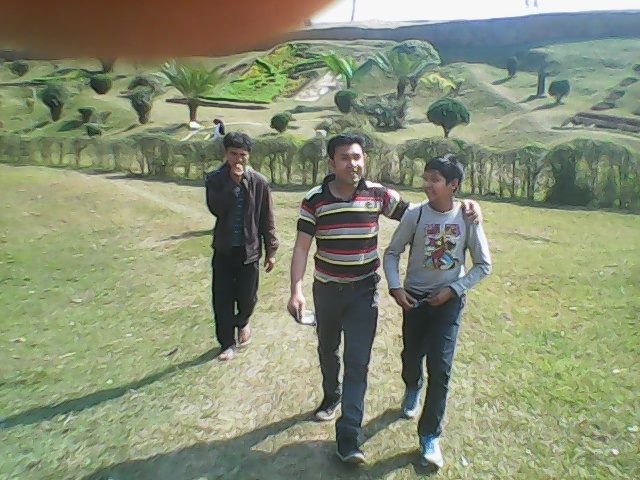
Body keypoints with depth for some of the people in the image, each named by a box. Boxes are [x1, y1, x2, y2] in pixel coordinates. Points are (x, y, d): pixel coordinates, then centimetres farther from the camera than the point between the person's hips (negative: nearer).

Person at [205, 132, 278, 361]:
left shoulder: (259, 183, -6)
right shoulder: (215, 179, -4)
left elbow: (267, 219, -1)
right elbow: (215, 209, -21)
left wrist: (271, 250, 1)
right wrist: (233, 182, -25)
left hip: (249, 249, -1)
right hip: (223, 249, 1)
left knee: (247, 297, 7)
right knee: (222, 299, 4)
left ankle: (242, 322, 41)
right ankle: (227, 342, 23)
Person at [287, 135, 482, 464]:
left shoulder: (378, 195, -8)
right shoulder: (314, 200, -10)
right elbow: (302, 247, -12)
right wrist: (296, 291, -23)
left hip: (363, 291, -1)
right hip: (326, 289, 1)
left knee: (358, 362, -3)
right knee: (327, 350, 22)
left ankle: (348, 437, 7)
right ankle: (332, 397, 51)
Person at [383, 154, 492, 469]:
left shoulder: (467, 218, -10)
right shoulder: (415, 214, -10)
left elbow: (483, 265, -1)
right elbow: (392, 252, 0)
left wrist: (453, 290, -10)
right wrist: (395, 287, -12)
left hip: (448, 301, -1)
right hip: (415, 298, 1)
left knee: (440, 368, -6)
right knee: (411, 357, 14)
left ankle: (430, 436, 10)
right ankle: (413, 390, 51)